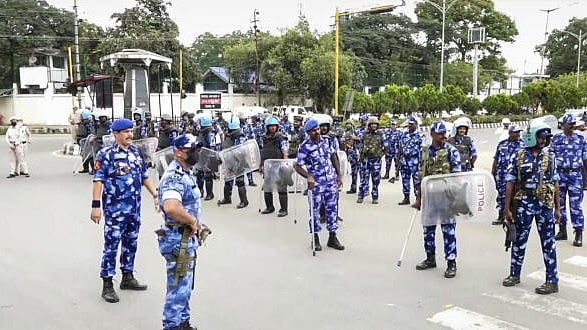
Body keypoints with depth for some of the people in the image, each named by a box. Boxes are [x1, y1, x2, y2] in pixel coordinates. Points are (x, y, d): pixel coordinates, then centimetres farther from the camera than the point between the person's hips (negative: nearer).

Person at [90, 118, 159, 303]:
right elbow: (98, 181, -13)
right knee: (111, 246, 0)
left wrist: (156, 195, 11)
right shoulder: (106, 155, -10)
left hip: (134, 209, 7)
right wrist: (96, 205, -19)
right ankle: (107, 285, 8)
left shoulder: (136, 153, 9)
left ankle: (127, 278, 30)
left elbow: (145, 177, 16)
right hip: (115, 210, -6)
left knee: (131, 244, 16)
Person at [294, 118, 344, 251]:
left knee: (332, 208, 9)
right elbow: (297, 165, -14)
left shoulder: (325, 140, 2)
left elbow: (333, 157, 13)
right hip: (316, 183, -4)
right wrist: (308, 176, -29)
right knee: (314, 210, 5)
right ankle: (315, 238, 21)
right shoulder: (305, 147, -13)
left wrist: (339, 174, 9)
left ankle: (332, 238, 20)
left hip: (331, 181, 5)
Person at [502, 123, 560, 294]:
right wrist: (507, 209, -5)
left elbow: (555, 182, 8)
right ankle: (514, 274, 26)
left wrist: (557, 208, 5)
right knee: (520, 240, 11)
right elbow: (510, 183, -2)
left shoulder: (550, 157, 4)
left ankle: (552, 281, 11)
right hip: (524, 203, -1)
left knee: (548, 242, 4)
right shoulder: (517, 157, -3)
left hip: (546, 204, 1)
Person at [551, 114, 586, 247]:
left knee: (576, 204, -4)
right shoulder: (556, 139, 4)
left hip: (576, 174, -1)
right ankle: (562, 231, 20)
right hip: (560, 174, 1)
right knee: (560, 203, 8)